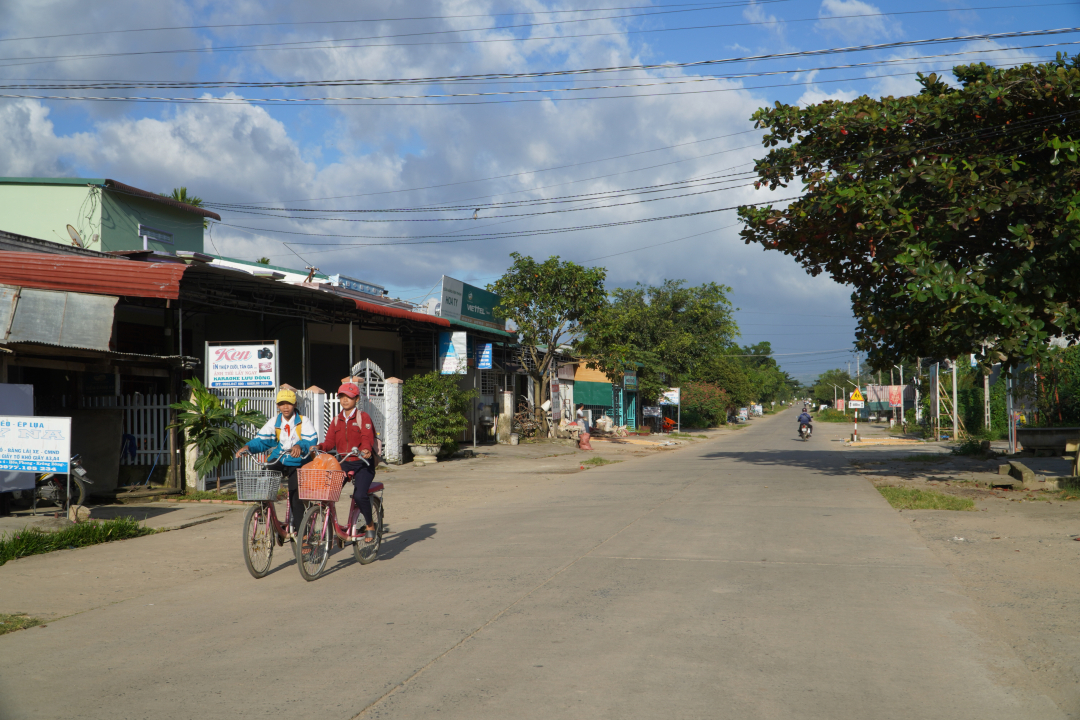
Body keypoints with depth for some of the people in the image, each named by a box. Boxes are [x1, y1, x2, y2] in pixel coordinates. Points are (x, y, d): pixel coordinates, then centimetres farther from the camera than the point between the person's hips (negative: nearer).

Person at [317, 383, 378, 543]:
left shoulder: (363, 417, -2)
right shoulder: (337, 420, 14)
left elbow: (367, 438, -16)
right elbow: (330, 441, 6)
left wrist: (366, 450, -37)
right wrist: (319, 447, -15)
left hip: (363, 464, -5)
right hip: (343, 463, 5)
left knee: (359, 495, -24)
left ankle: (370, 525, 0)